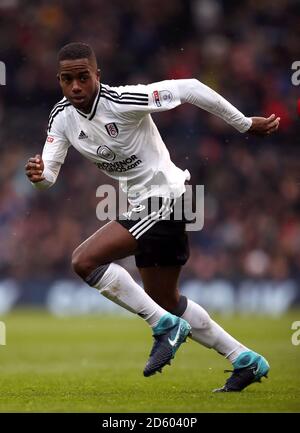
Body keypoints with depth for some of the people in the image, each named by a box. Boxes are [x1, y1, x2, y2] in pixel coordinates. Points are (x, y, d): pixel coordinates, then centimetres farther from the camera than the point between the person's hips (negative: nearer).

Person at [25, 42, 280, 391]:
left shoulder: (122, 101, -23)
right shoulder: (62, 117, -1)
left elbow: (189, 89, -19)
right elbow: (49, 173, -2)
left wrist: (246, 125, -13)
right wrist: (37, 174, -28)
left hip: (164, 198, -9)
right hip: (141, 206, 9)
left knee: (84, 260, -20)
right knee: (166, 301, 18)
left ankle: (165, 326, -11)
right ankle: (246, 361, 28)